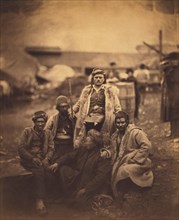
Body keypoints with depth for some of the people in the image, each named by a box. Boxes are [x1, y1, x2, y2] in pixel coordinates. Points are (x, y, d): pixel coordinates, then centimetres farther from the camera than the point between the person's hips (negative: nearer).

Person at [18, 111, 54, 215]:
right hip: (28, 159, -2)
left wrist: (47, 159, -14)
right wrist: (32, 158, -17)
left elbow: (51, 149, 8)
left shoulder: (48, 133, 16)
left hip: (42, 159, 3)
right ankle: (40, 199, -28)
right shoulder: (27, 131, 6)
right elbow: (21, 148, -3)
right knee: (40, 169, -33)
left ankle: (40, 200, -26)